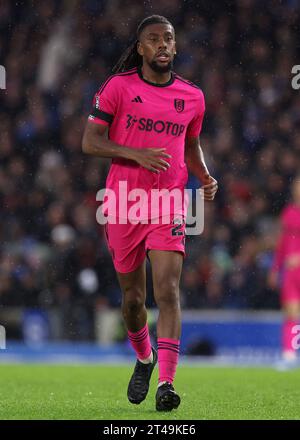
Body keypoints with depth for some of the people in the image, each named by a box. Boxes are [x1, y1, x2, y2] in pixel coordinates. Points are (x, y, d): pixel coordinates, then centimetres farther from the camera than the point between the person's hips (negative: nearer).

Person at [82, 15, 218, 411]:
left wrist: (205, 178, 3)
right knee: (132, 296, 10)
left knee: (168, 291, -15)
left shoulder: (192, 97, 7)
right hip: (124, 203, 0)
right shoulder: (118, 88, -2)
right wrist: (137, 154, -20)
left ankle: (166, 382, -19)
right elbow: (90, 142, -6)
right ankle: (144, 359, 38)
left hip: (169, 204, 0)